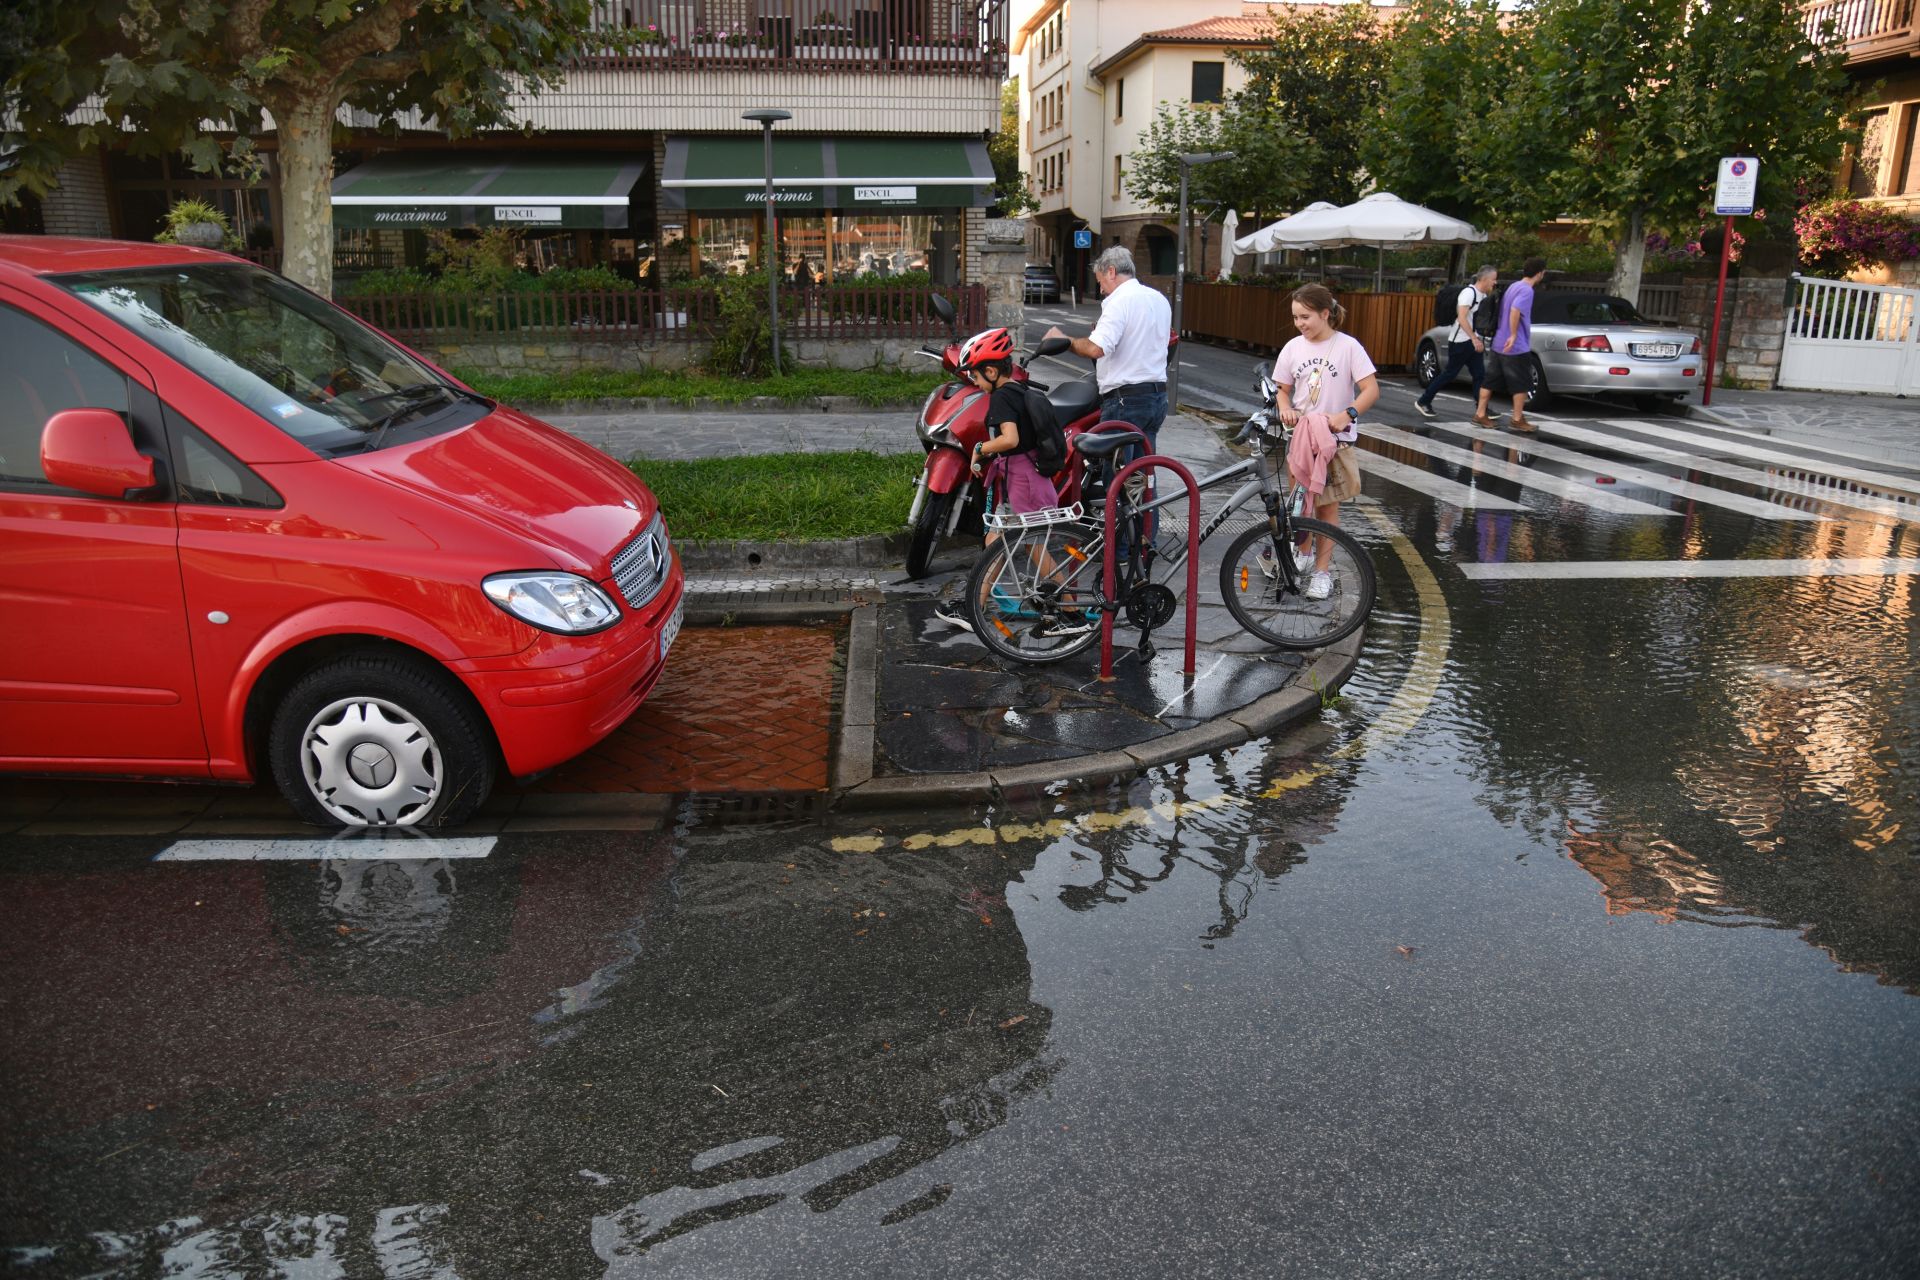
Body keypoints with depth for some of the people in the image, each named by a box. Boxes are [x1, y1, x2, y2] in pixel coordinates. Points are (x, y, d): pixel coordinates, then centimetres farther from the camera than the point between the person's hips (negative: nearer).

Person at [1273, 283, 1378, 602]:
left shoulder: (1347, 346, -9)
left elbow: (1371, 389, -10)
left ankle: (1322, 569, 11)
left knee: (1327, 505, 3)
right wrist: (1285, 408, -11)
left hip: (1336, 438, -3)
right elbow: (1282, 390, 11)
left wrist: (1347, 414, -24)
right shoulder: (1293, 348, 2)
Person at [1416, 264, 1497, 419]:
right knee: (1449, 373, -2)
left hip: (1473, 341, 8)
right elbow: (1462, 318, -25)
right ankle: (1423, 401, 9)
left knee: (1480, 374, 2)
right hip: (1460, 341, -8)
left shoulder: (1482, 295, 11)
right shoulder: (1469, 293, -15)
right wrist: (1475, 339, -30)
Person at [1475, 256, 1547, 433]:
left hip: (1499, 344, 8)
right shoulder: (1527, 290, -15)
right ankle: (1518, 420, 6)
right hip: (1517, 347, -8)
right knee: (1521, 384, 1)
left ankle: (1480, 414, 9)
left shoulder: (1513, 286, 12)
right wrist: (1514, 335, -27)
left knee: (1491, 380, 9)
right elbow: (1515, 310, -30)